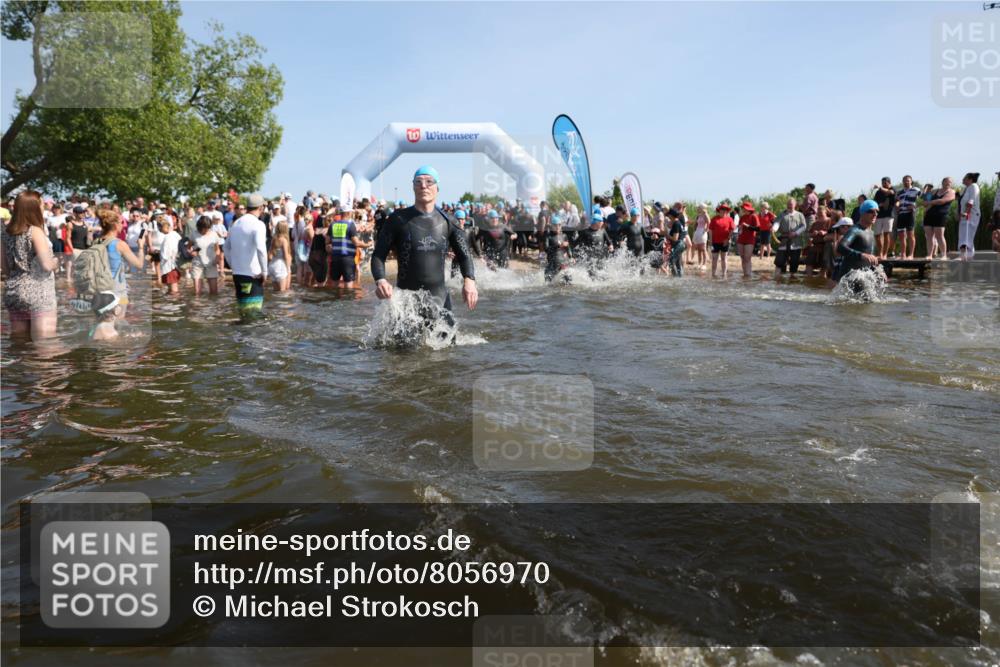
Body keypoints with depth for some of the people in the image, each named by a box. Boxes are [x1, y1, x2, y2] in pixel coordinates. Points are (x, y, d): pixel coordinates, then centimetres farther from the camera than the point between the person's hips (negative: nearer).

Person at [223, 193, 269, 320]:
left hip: (237, 272, 7)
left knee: (242, 304, 16)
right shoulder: (257, 224, -11)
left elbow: (226, 247, 18)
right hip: (253, 273, -7)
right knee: (253, 307, -2)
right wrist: (264, 271, -15)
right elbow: (261, 249, -23)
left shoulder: (236, 223, 11)